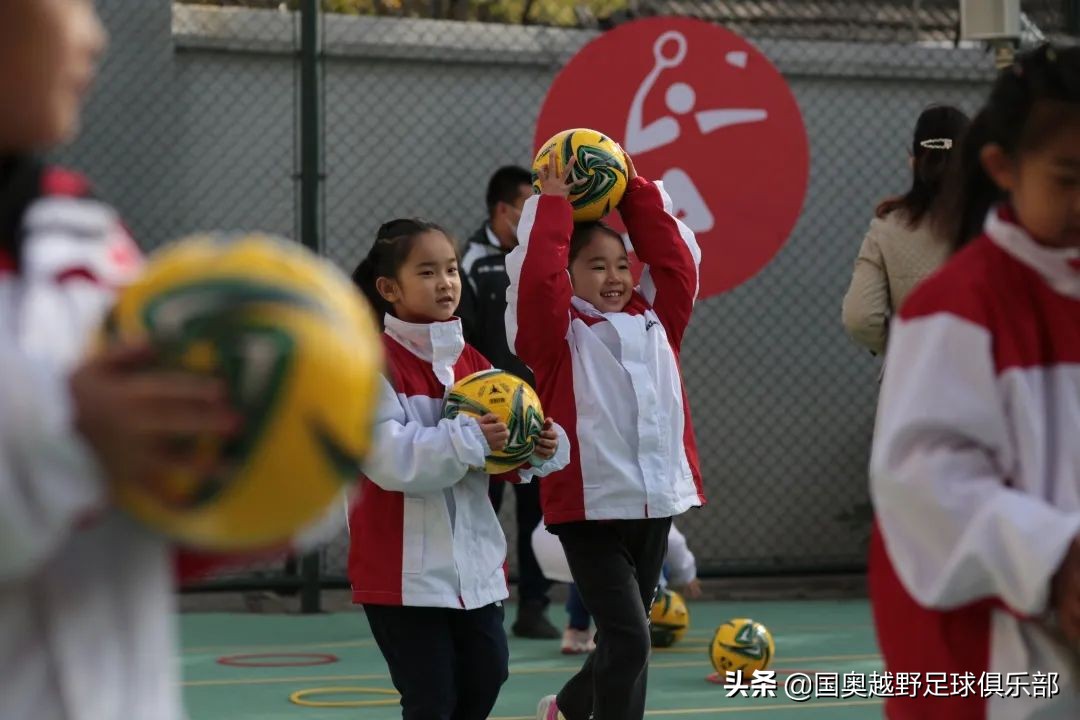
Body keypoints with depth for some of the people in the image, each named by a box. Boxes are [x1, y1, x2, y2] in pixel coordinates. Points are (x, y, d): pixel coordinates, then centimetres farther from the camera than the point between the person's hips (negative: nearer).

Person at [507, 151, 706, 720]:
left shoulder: (654, 319, 11)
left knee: (625, 637, 18)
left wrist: (635, 192, 5)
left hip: (657, 501, 6)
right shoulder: (559, 331, -4)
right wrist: (552, 204, -11)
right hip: (589, 506, -6)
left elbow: (677, 259, 6)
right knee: (628, 638, -14)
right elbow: (534, 279, -19)